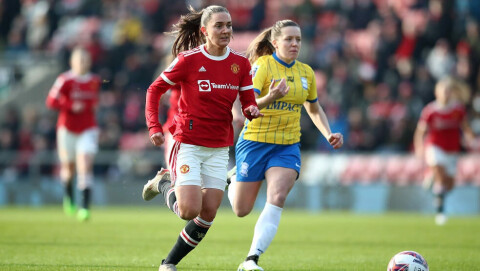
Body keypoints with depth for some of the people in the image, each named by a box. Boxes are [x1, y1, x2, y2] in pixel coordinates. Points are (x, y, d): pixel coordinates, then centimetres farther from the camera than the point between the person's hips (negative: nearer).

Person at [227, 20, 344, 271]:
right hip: (255, 142, -3)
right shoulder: (262, 66, -12)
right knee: (241, 210, 6)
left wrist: (329, 134, 6)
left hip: (287, 146, 3)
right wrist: (269, 99, -45)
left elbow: (314, 109, 21)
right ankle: (233, 182, 43)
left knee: (276, 198, -22)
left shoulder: (306, 72, 5)